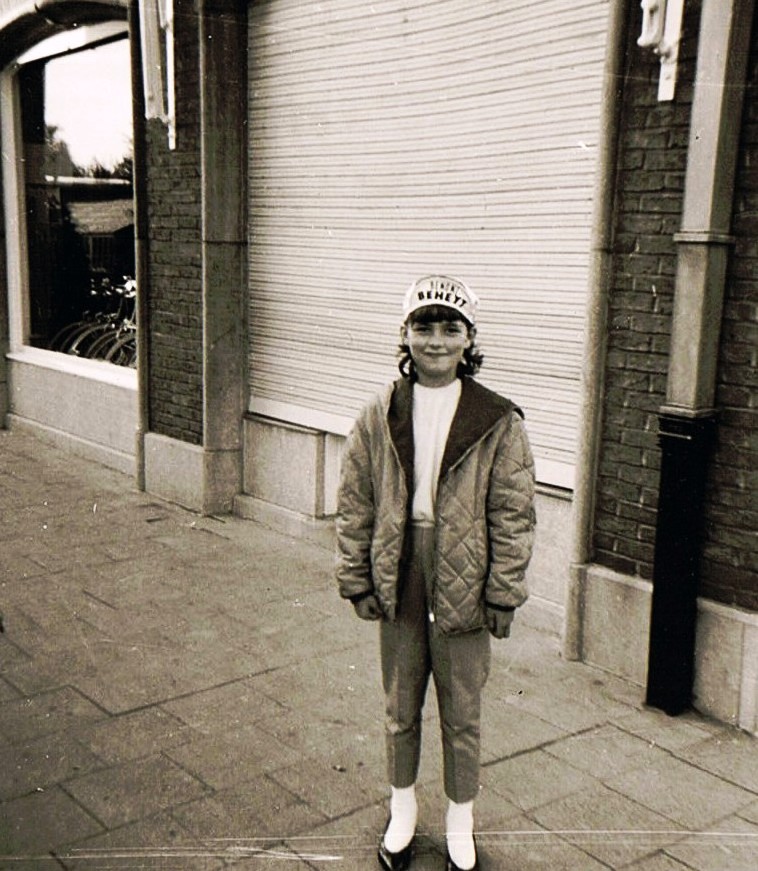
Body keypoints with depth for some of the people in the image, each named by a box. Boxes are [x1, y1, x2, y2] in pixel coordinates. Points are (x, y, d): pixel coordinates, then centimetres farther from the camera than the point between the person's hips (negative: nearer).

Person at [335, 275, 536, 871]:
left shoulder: (499, 423, -8)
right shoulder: (380, 415, -2)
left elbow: (513, 515, -5)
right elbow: (355, 503, 3)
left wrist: (503, 595, -6)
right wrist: (357, 579, 1)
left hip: (463, 587, -2)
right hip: (398, 585, 2)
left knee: (462, 716, 13)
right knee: (400, 709, 18)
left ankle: (460, 822, 35)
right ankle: (403, 809, 41)